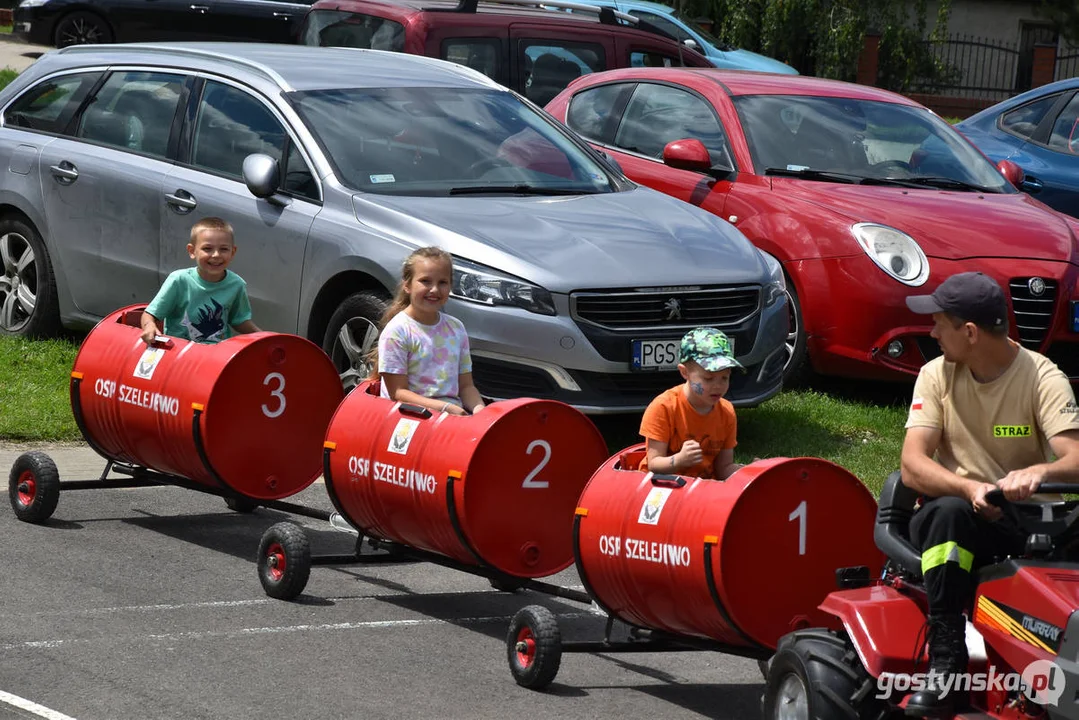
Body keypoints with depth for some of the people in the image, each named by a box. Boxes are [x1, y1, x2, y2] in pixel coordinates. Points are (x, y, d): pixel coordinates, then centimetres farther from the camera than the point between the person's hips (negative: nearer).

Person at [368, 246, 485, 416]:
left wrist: (478, 407, -6)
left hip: (454, 413, 5)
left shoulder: (456, 328, 15)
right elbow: (397, 393, -8)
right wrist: (445, 408, -18)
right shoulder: (397, 330, -4)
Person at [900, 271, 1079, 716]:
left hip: (1025, 526, 0)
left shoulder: (1042, 378, -6)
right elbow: (912, 466, -12)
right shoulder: (937, 376, 1)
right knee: (947, 512, -34)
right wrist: (970, 488, -33)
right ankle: (945, 661, -35)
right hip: (960, 519, 0)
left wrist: (1039, 472, -45)